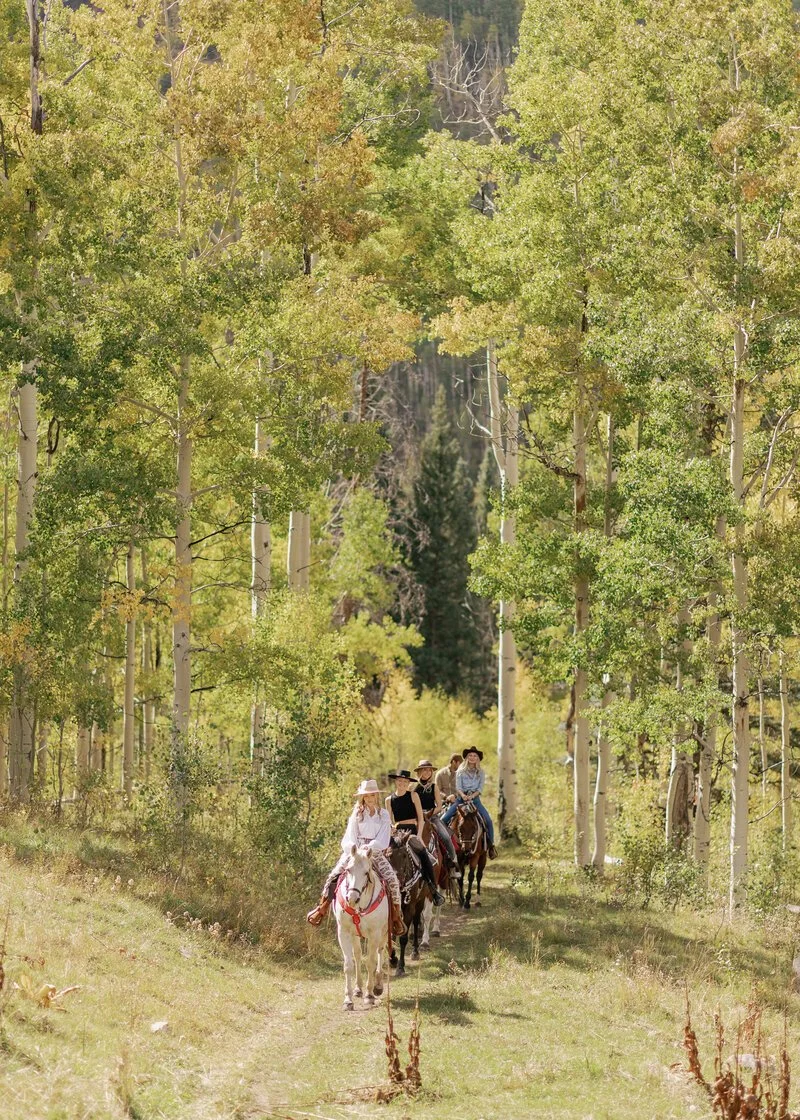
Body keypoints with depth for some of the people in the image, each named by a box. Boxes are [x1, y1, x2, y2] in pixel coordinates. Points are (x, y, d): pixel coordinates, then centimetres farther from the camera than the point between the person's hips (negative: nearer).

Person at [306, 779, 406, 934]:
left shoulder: (383, 815, 5)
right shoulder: (357, 814, 9)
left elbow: (383, 841, -5)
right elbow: (350, 838, 2)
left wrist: (368, 848, -20)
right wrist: (354, 849, -18)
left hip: (375, 852, -1)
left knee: (391, 879, -21)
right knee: (334, 876, -16)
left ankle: (397, 916, -7)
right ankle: (322, 908, -3)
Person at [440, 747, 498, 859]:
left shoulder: (481, 772, 8)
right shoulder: (460, 771, 6)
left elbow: (480, 789, 0)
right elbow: (458, 787, -2)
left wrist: (472, 796, -19)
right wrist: (463, 795, -23)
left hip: (475, 798, 0)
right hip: (461, 798, 0)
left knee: (488, 820, -19)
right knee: (443, 819, -17)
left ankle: (491, 845, -7)